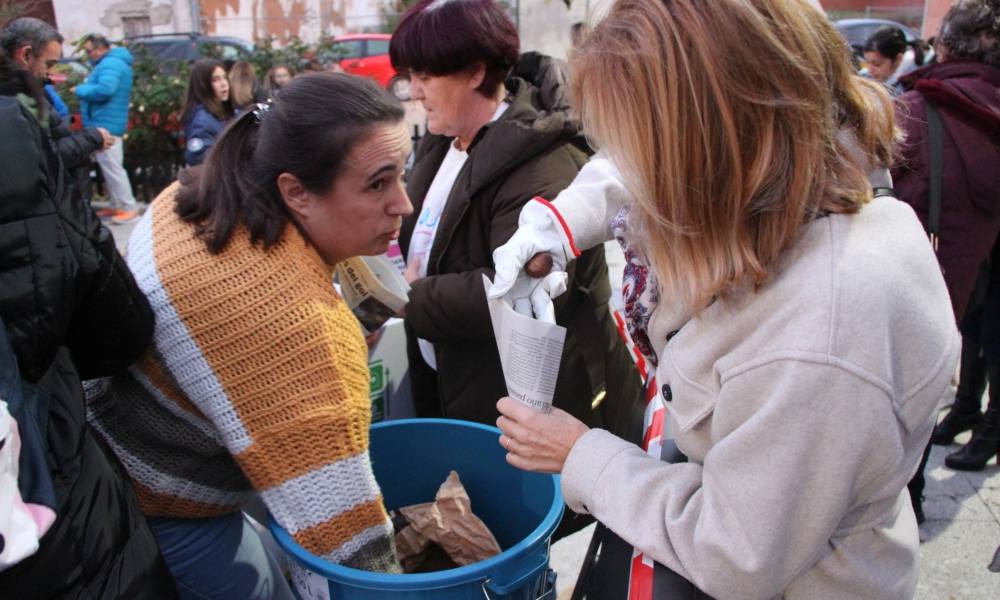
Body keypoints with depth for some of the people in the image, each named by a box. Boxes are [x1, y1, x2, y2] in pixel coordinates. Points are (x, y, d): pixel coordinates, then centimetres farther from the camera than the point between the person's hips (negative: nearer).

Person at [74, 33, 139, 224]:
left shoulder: (110, 64, -15)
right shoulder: (109, 63, 18)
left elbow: (104, 90, -28)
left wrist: (80, 90, -14)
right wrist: (85, 88, 5)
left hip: (106, 124, -11)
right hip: (106, 123, 11)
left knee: (112, 167, -8)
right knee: (108, 167, 15)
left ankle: (130, 208, -4)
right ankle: (117, 206, 22)